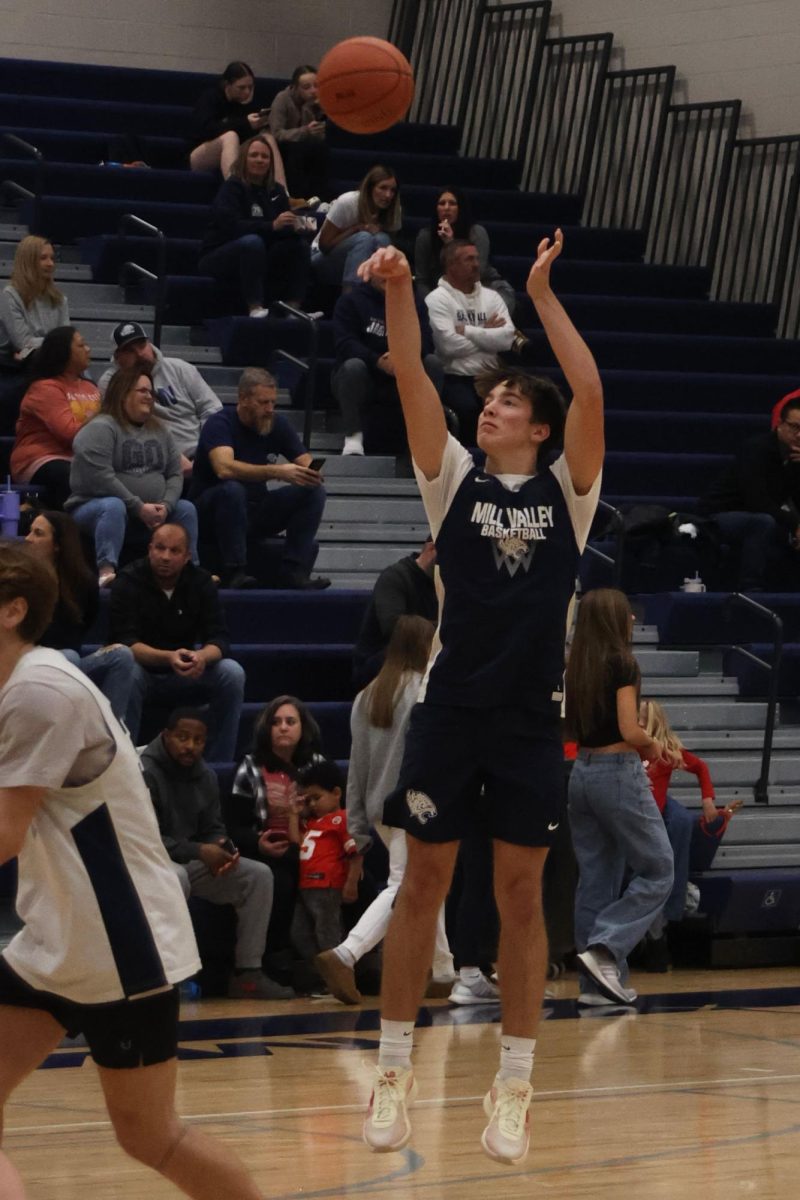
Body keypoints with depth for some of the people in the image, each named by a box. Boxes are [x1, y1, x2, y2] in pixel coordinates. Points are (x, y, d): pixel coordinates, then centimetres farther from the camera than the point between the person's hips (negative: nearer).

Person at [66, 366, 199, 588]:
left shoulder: (159, 430, 12)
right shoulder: (100, 429, -12)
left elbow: (175, 474, 8)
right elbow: (100, 478, -22)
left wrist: (165, 506, -12)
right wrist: (138, 507, -22)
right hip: (95, 505, -7)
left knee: (185, 509, -5)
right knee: (114, 506, -37)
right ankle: (106, 572, -51)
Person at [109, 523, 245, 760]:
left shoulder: (201, 582, -7)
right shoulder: (128, 581, -15)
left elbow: (219, 639, -13)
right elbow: (125, 641, -25)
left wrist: (202, 656, -39)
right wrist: (168, 658, -43)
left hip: (186, 674, 3)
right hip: (144, 668, -3)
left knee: (232, 673, -23)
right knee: (128, 673, -37)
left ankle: (220, 765, -18)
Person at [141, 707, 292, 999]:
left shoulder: (206, 777, 8)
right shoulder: (145, 772, -17)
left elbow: (213, 829, 13)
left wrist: (223, 848, -13)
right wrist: (198, 852, -26)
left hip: (190, 862, 8)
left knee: (259, 875, -5)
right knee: (175, 878, -42)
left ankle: (248, 973, -6)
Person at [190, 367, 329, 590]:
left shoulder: (277, 425, 2)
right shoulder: (220, 424, -15)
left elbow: (307, 463, -2)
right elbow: (224, 468, -34)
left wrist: (312, 474, -28)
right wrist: (276, 472, -42)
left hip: (256, 509, 6)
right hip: (211, 509, -6)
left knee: (314, 491, -13)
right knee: (232, 489, -38)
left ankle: (293, 571, -21)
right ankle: (235, 572, -33)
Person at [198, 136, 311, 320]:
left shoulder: (276, 191, 8)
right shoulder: (232, 188, -12)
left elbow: (286, 225, 4)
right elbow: (233, 226, -26)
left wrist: (296, 225, -22)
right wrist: (272, 226, -37)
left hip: (258, 260, 6)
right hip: (218, 259, -6)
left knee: (299, 244, -12)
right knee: (252, 241, -35)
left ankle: (294, 309, -22)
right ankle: (254, 309, -42)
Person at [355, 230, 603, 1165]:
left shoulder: (566, 489, 3)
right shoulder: (455, 479, 6)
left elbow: (590, 393, -11)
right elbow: (412, 383, -6)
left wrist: (541, 294, -12)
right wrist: (398, 291, -19)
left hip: (531, 718, -1)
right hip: (449, 708, 1)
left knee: (520, 894, 4)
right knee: (422, 884, 4)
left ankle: (513, 1085, 10)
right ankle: (394, 1071, 12)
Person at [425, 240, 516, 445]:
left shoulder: (491, 297, 15)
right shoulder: (437, 299, -1)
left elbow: (507, 338, -1)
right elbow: (448, 344, -16)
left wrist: (466, 330, -7)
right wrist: (485, 333, -1)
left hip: (490, 376, 4)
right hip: (455, 378, -4)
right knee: (468, 407, -35)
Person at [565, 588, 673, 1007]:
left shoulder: (575, 668, 8)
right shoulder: (621, 663, -12)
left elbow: (574, 727, 13)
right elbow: (629, 731, -17)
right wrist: (653, 745, 3)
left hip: (582, 772, 7)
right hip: (618, 772, -7)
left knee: (595, 878, 9)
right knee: (656, 871, 2)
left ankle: (597, 982, 9)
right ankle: (605, 948, -13)